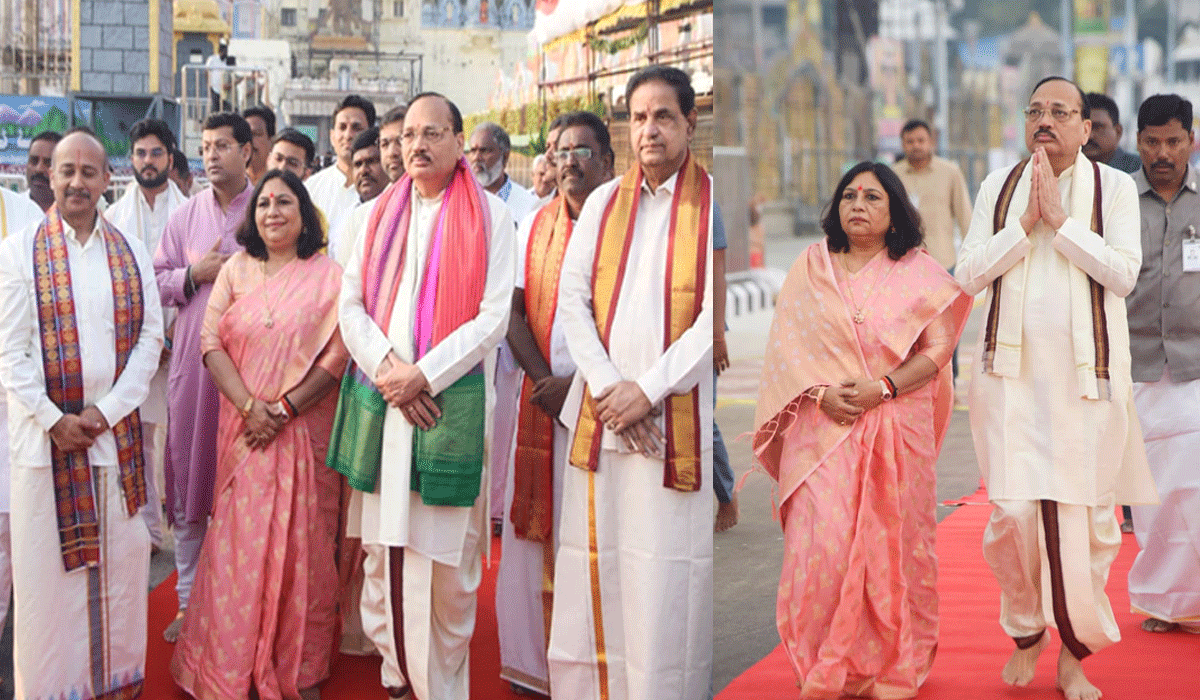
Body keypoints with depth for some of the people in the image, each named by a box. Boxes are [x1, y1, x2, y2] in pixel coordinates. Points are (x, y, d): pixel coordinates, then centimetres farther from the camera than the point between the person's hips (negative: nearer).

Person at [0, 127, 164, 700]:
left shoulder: (130, 254, 8)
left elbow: (150, 336, 3)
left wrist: (108, 411, -8)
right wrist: (54, 420, -12)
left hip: (116, 432, 3)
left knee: (118, 559, 6)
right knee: (49, 562, 0)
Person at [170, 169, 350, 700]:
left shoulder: (328, 277, 1)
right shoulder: (235, 271, 9)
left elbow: (337, 356, -5)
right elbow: (211, 343, 2)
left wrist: (283, 408, -13)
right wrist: (250, 406, -11)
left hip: (304, 431, -1)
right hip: (243, 429, 2)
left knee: (300, 542, 2)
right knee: (239, 541, 1)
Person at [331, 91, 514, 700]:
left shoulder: (489, 216, 3)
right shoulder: (381, 213, 14)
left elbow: (493, 315, -4)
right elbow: (350, 303, 9)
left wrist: (424, 375, -11)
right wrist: (387, 370, -8)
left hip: (450, 396, -3)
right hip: (380, 396, 4)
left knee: (446, 554, -3)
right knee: (381, 542, 3)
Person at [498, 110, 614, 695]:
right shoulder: (534, 225, 12)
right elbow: (513, 311, 6)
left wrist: (579, 382, -15)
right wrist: (544, 380, -8)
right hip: (541, 397, 4)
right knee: (536, 526, 4)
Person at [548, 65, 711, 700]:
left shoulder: (711, 203, 2)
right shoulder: (603, 202, 14)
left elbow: (715, 312, -6)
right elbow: (571, 296, 7)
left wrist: (647, 389, -11)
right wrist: (607, 385, -7)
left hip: (678, 415, -3)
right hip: (602, 411, 3)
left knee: (666, 577, -4)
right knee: (597, 568, 3)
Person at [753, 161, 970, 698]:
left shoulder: (920, 272, 4)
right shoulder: (810, 267, 9)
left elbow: (938, 348, -1)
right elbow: (786, 345, 5)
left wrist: (881, 387, -14)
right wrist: (821, 393, -10)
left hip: (897, 428, 0)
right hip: (824, 428, 1)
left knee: (891, 543, 2)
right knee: (822, 543, -6)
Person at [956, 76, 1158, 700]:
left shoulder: (1113, 187, 4)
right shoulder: (998, 187, 11)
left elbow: (1124, 273, -9)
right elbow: (968, 274, 3)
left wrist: (1060, 218, -12)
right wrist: (1026, 221, -7)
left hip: (1086, 373, -1)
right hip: (1013, 370, 1)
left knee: (1087, 514, -1)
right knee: (1013, 510, -6)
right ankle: (1025, 635, 17)